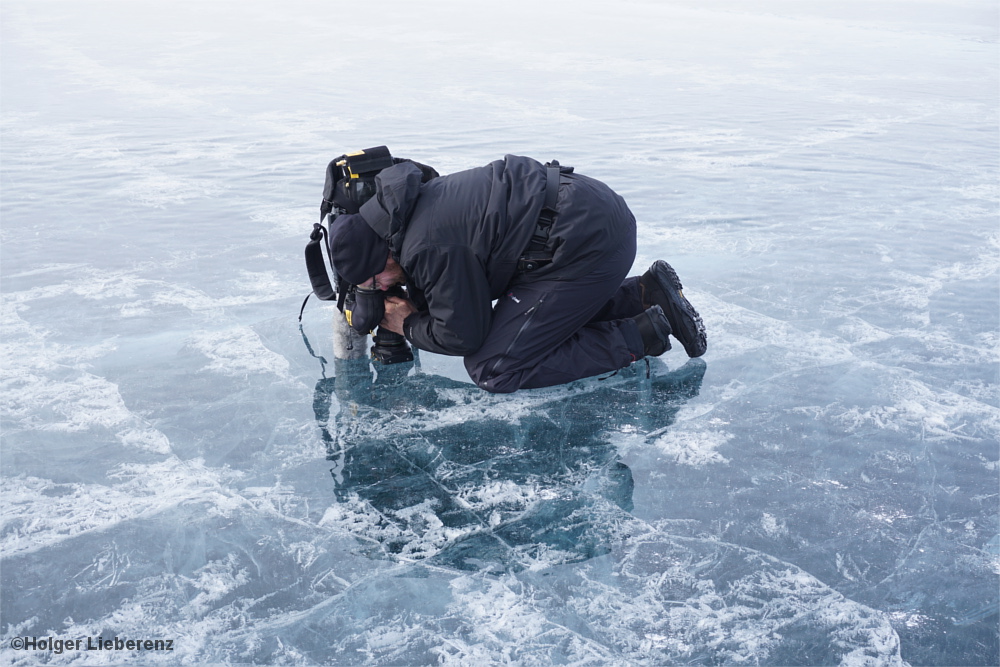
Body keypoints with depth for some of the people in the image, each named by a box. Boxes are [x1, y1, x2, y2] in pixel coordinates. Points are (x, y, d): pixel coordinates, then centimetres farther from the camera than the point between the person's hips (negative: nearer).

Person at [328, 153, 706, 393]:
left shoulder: (427, 246, -18)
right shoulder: (421, 203, 12)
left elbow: (463, 335, -9)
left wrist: (409, 328, 7)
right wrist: (415, 306, 11)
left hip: (589, 243, -10)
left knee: (492, 369, -6)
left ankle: (644, 334, -7)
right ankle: (645, 293, 17)